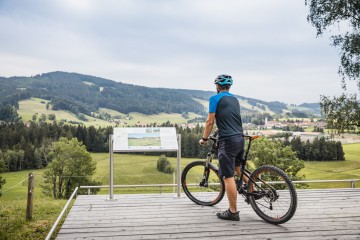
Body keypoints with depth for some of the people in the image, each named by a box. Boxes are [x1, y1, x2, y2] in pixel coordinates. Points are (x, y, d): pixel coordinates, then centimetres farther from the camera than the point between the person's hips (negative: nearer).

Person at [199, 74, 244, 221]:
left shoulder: (215, 99, -3)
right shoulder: (235, 100, 18)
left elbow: (210, 122, -5)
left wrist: (204, 139, 7)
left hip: (227, 141, -8)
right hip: (240, 138, 8)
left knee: (228, 176, -3)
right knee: (237, 168, 30)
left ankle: (233, 212, 2)